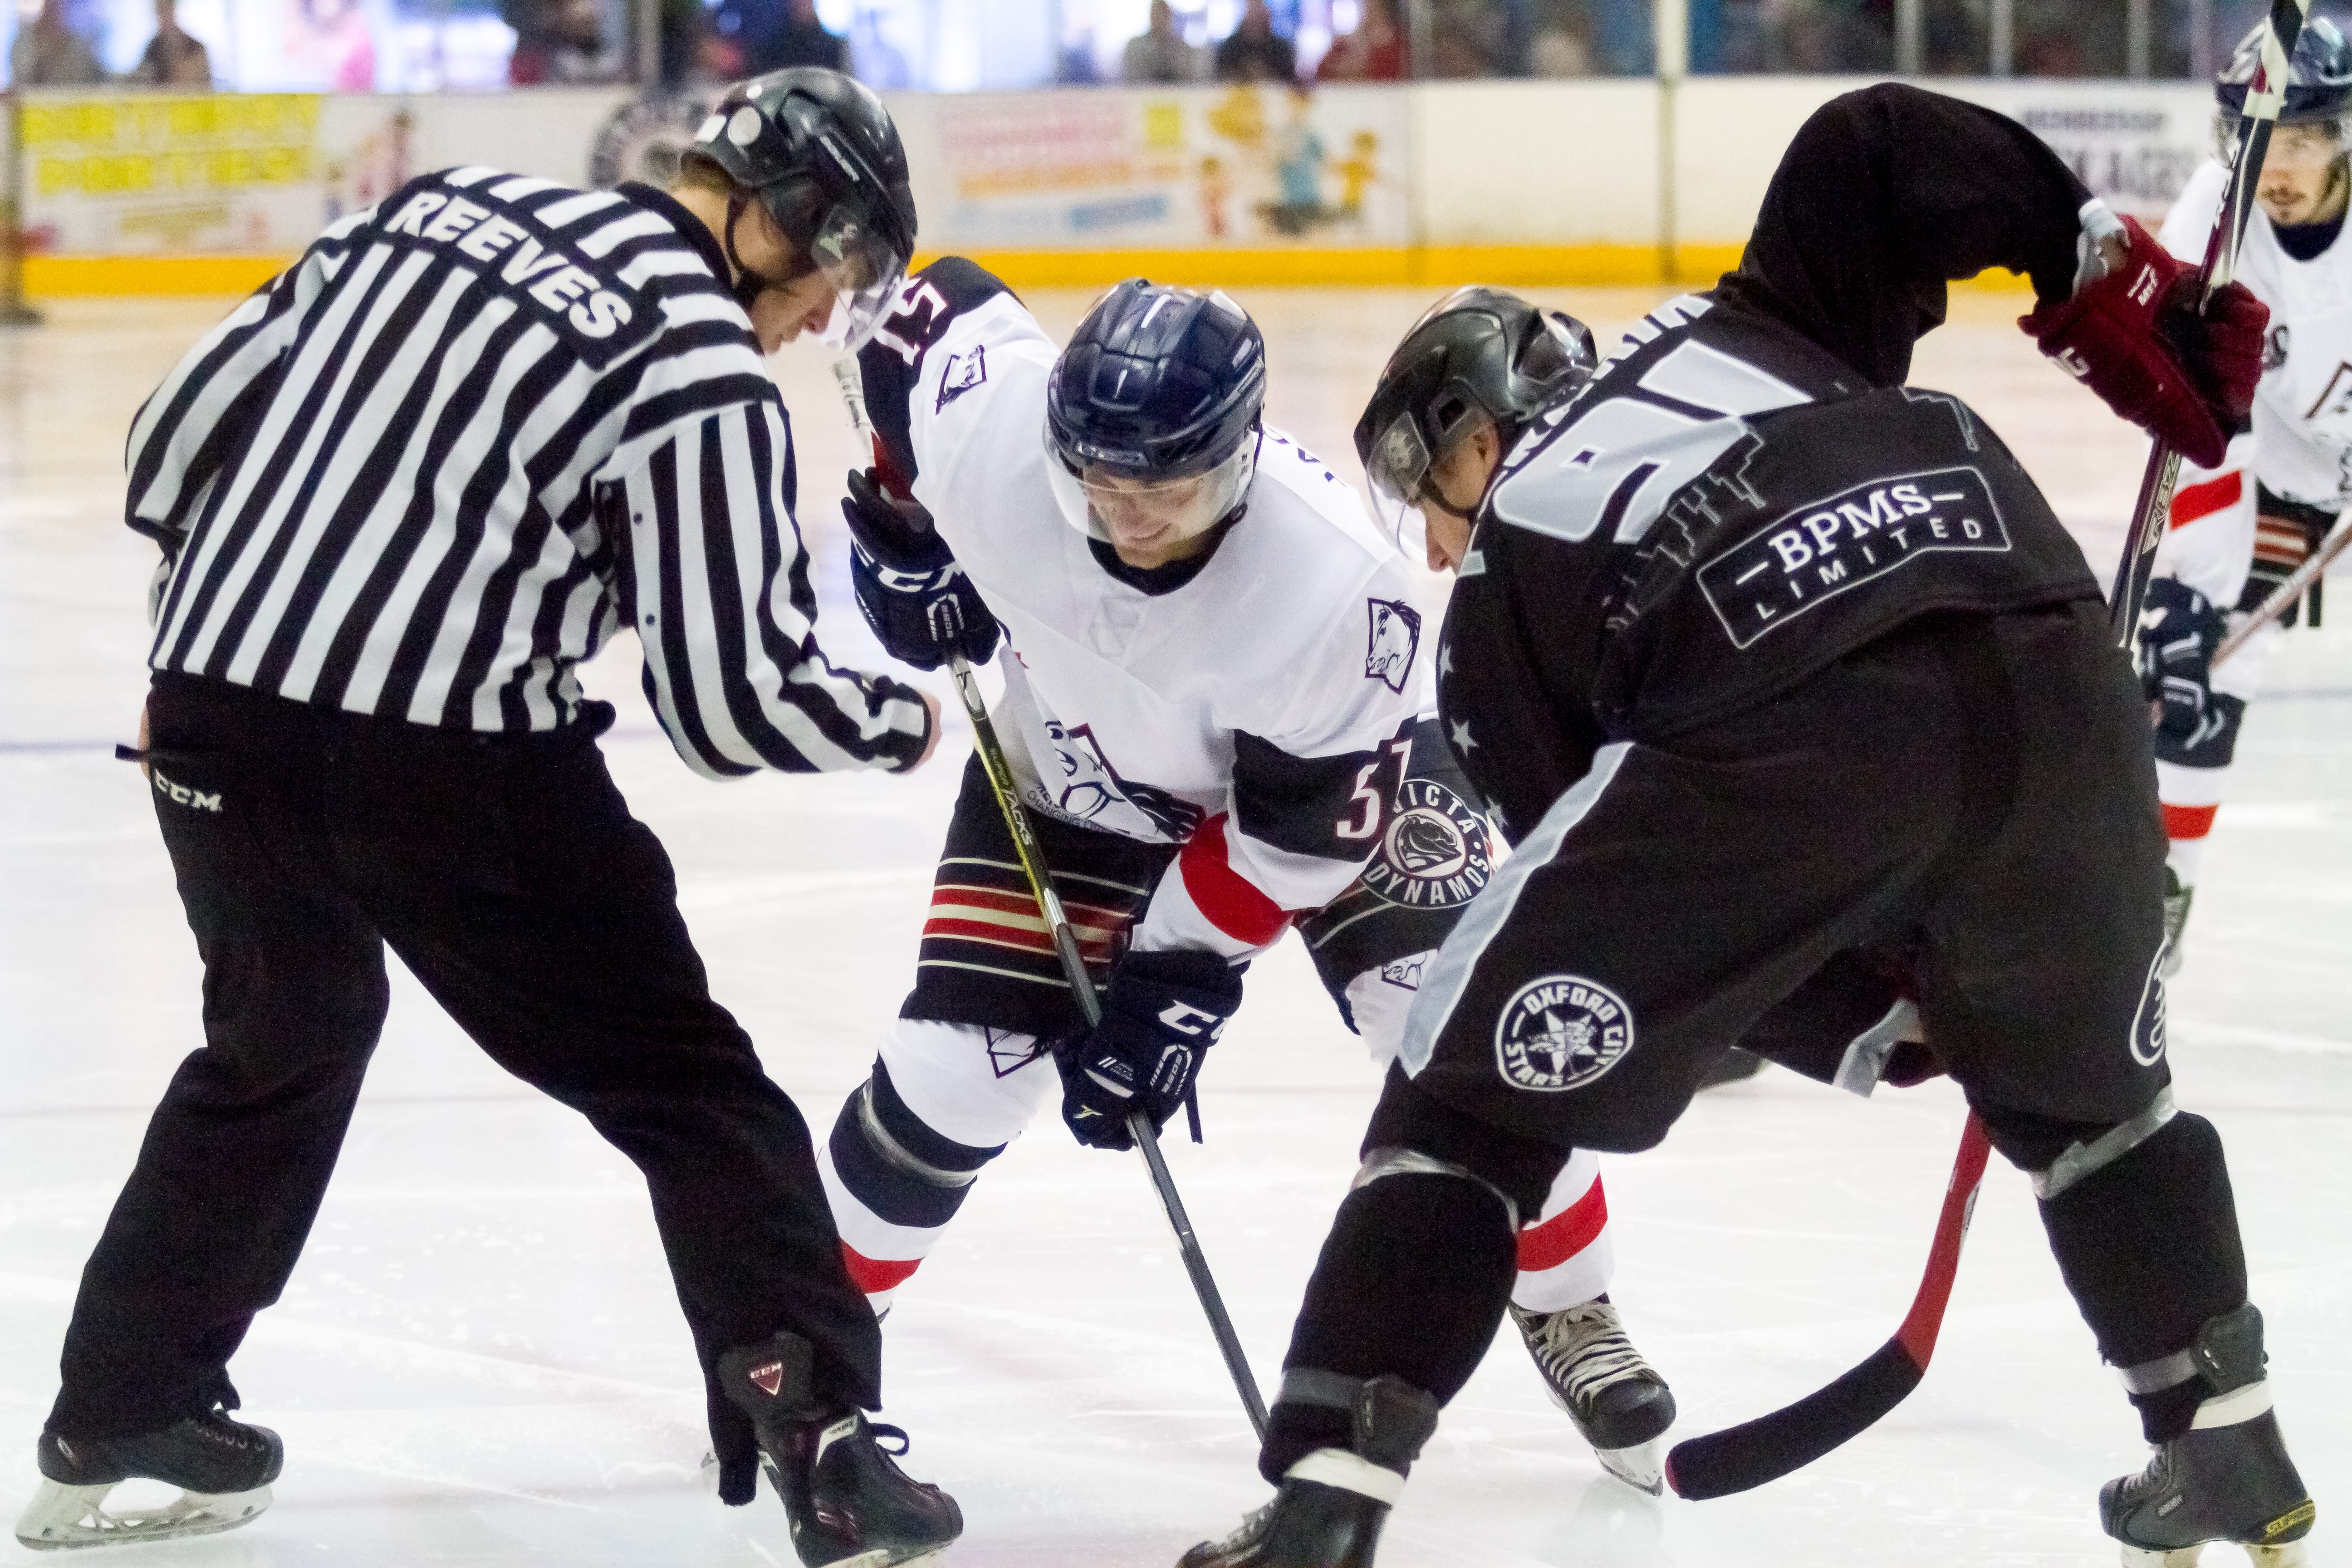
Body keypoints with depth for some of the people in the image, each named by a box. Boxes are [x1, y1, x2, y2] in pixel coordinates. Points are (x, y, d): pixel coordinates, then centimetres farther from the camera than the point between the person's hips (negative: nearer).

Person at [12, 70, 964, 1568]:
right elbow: (737, 698, -11)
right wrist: (901, 721, 8)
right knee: (691, 1091, 6)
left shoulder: (443, 205, 13)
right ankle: (821, 1442, -1)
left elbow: (190, 426, 17)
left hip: (214, 714, 7)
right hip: (447, 759, -7)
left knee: (281, 1049, 29)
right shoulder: (703, 371, -8)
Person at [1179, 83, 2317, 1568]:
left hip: (1789, 722, -4)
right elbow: (1882, 144, 20)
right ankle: (2230, 1445, 38)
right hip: (2047, 655, 4)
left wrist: (1869, 1009, 31)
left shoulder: (1500, 607, 24)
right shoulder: (1742, 330, 35)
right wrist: (2125, 284, 25)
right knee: (2088, 1086, 33)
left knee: (1477, 1099, 11)